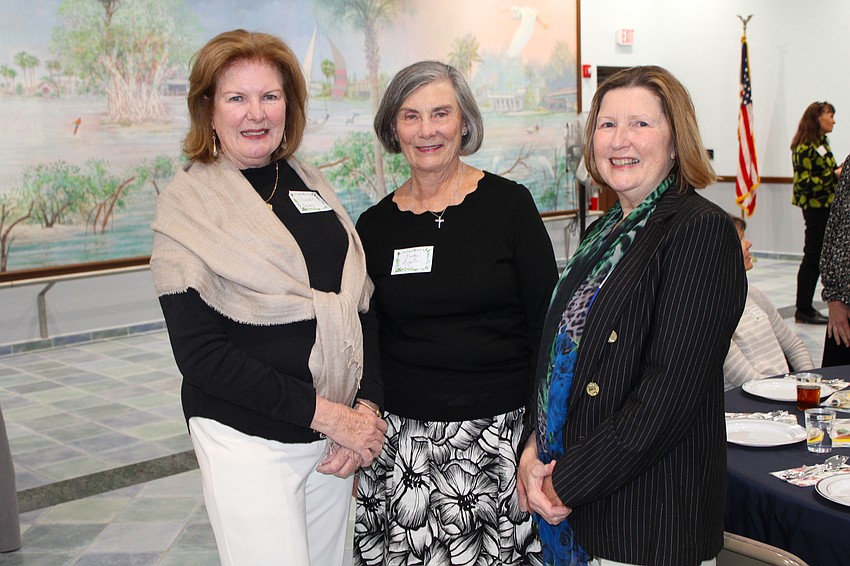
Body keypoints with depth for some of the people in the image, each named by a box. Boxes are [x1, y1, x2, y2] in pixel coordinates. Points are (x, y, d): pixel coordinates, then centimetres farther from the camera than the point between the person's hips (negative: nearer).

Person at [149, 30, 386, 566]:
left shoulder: (311, 184, 7)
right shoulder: (188, 205, -8)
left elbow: (362, 303, 8)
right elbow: (200, 354, -15)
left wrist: (366, 406, -7)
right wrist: (324, 413, -18)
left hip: (336, 432, 5)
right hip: (249, 444, -5)